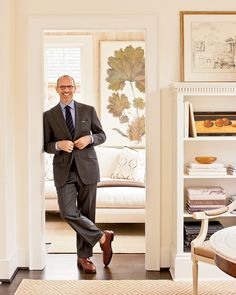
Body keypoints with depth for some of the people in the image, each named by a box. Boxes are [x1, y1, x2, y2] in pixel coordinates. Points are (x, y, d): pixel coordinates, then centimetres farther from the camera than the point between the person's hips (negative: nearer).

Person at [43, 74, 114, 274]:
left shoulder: (88, 111, 7)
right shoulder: (49, 115, 7)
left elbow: (102, 135, 12)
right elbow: (46, 145, 7)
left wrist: (89, 139, -10)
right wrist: (59, 145, -14)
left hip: (87, 168, 0)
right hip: (64, 170, 0)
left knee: (87, 213, 5)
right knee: (68, 212, -14)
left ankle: (84, 257, 20)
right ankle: (102, 237, 6)